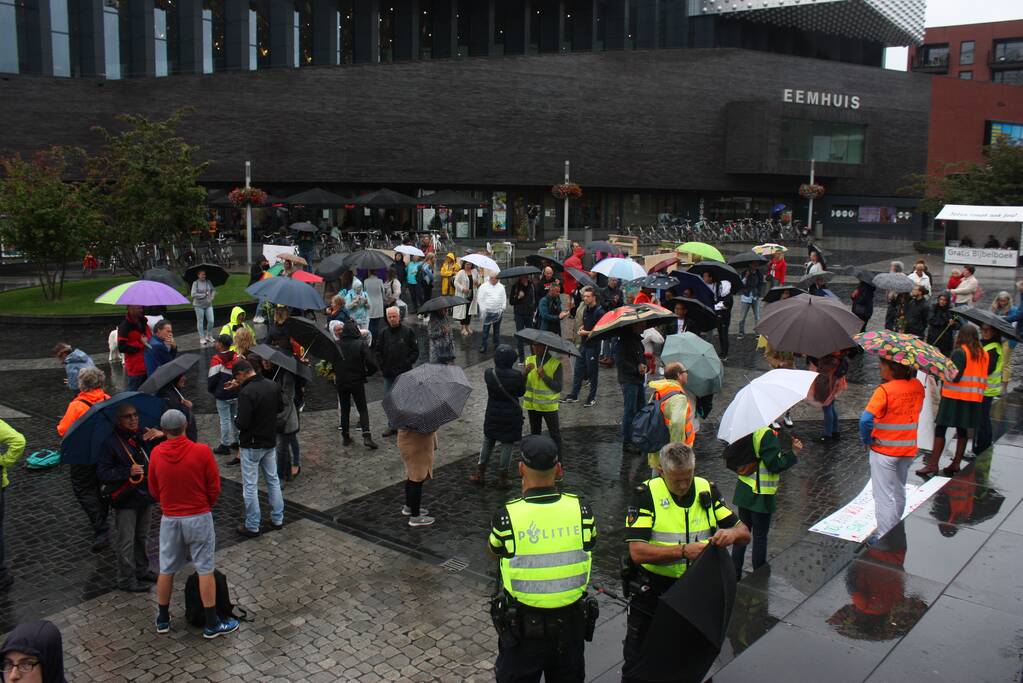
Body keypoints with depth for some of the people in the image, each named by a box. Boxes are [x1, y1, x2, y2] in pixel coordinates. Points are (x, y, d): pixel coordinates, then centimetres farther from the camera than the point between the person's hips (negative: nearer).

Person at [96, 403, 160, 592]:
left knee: (142, 537, 20)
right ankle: (126, 579, 16)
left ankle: (141, 570, 36)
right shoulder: (110, 442, -13)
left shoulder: (144, 434, 1)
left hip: (145, 494, 5)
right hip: (125, 499, -5)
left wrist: (161, 435, -17)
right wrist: (128, 472, -27)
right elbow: (102, 473, -14)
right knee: (125, 541, 3)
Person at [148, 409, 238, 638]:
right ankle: (212, 624, 11)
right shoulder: (202, 451, -15)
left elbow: (154, 490, 5)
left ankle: (162, 619, 31)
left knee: (166, 570, 17)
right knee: (205, 571, 5)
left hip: (169, 519, 3)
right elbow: (214, 487, -8)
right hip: (199, 518, -3)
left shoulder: (156, 453, -6)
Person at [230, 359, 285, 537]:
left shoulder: (246, 393, -25)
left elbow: (242, 423, -25)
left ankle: (252, 526, 12)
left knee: (250, 486, 4)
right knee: (273, 480, 17)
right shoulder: (273, 386, -1)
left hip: (251, 445, -7)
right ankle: (278, 520, 25)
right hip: (270, 442, 7)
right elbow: (280, 408, 13)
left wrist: (235, 419, -5)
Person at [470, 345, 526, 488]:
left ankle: (479, 474, 27)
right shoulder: (517, 376, -20)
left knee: (487, 443, 20)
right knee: (507, 445, 9)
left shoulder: (488, 373, -14)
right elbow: (521, 392, -5)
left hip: (492, 415, 3)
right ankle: (502, 478, 17)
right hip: (511, 416, -3)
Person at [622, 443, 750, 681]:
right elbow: (637, 552, -24)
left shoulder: (707, 491, -2)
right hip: (651, 592, -3)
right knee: (637, 660, 10)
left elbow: (744, 533, 2)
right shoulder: (646, 494, -15)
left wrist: (731, 533, -22)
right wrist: (684, 551, -33)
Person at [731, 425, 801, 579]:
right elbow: (775, 465, -21)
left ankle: (735, 573, 24)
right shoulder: (767, 434, -22)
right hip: (761, 495, -7)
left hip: (743, 490, 7)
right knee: (760, 536, 7)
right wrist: (794, 453, -16)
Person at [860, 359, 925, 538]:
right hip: (908, 449, 6)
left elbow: (866, 419, -30)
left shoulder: (884, 390, -22)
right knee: (899, 494, 21)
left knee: (884, 497, 3)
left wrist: (866, 439, -14)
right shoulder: (917, 386, -3)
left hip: (884, 451, -6)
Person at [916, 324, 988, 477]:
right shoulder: (984, 354, 8)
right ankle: (956, 464, 18)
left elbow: (954, 377, -18)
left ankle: (933, 464, -4)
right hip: (974, 399, 7)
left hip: (955, 397, -7)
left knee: (940, 428, -2)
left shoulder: (960, 352, -12)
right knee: (962, 431, 14)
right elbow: (986, 374, 11)